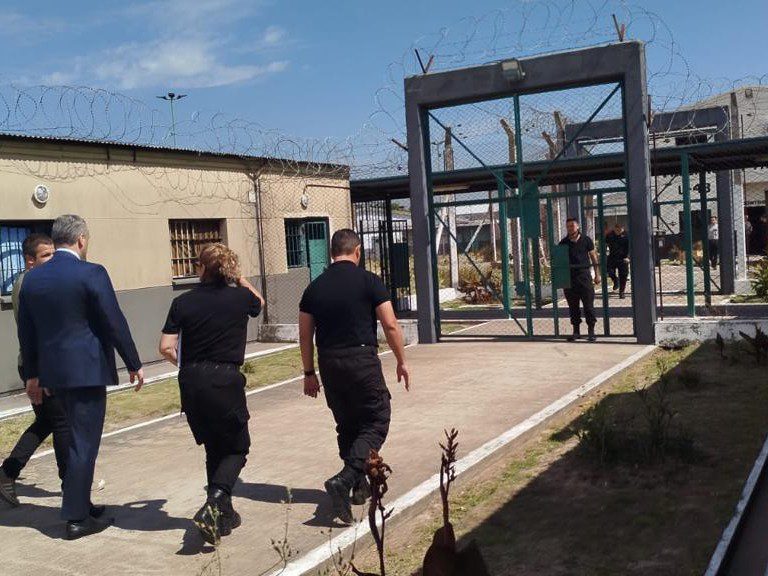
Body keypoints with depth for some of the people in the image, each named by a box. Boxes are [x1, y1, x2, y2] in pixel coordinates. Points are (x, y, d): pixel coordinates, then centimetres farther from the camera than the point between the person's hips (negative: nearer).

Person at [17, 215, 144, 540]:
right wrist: (134, 364, -3)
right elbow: (115, 323, -12)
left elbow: (26, 331, 12)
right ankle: (77, 518, 7)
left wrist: (32, 374, 21)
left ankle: (82, 504, 30)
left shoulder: (32, 278, 7)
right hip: (87, 370, -7)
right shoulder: (91, 274, -13)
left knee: (79, 437, 20)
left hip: (53, 371, 7)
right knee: (84, 442, 1)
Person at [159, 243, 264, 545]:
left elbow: (166, 347, -2)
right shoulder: (240, 297, -1)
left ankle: (222, 513, 25)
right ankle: (213, 504, -14)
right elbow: (259, 302, 24)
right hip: (225, 380, -3)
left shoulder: (183, 302, 0)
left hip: (191, 382, 3)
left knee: (214, 449, 19)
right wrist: (239, 278, 26)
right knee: (236, 449, 9)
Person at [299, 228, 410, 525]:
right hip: (362, 359, -5)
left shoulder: (314, 287, 7)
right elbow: (390, 326, -7)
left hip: (329, 363, 5)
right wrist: (401, 362, 4)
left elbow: (305, 335, 9)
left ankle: (360, 485, 27)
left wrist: (309, 373, 18)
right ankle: (345, 479, -15)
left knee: (347, 426, 18)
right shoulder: (369, 281, -4)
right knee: (376, 422, 3)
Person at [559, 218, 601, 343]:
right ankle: (576, 331, 16)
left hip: (584, 274, -2)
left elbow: (593, 256, 6)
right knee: (573, 305, 7)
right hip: (569, 276, 2)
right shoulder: (563, 243, 7)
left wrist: (597, 274, 3)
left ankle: (591, 331, 4)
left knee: (588, 304, -2)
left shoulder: (586, 240, 2)